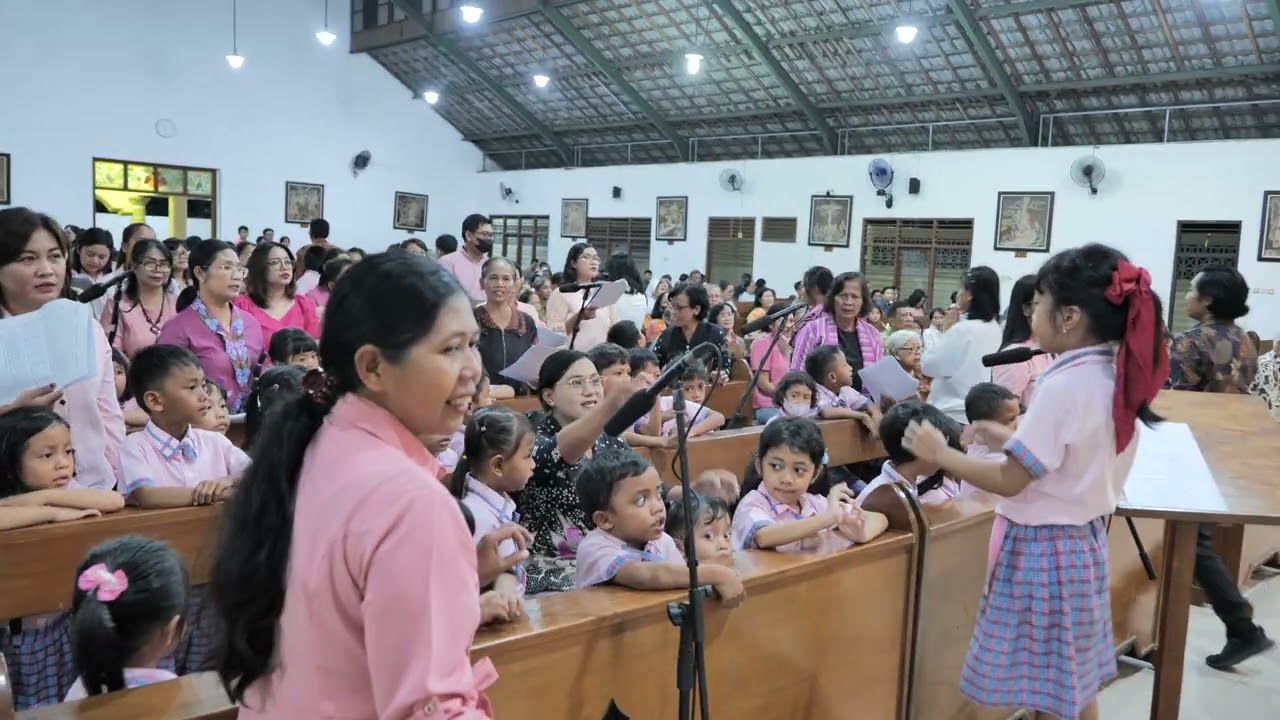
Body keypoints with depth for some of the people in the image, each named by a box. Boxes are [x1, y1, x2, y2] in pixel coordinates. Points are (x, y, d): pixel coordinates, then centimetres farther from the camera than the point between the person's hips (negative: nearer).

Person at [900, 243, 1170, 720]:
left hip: (1044, 547, -9)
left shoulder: (1064, 386, -23)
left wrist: (940, 454, -10)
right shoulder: (1116, 378, 3)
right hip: (1084, 539, 9)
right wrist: (1014, 439, 15)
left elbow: (1010, 481, -20)